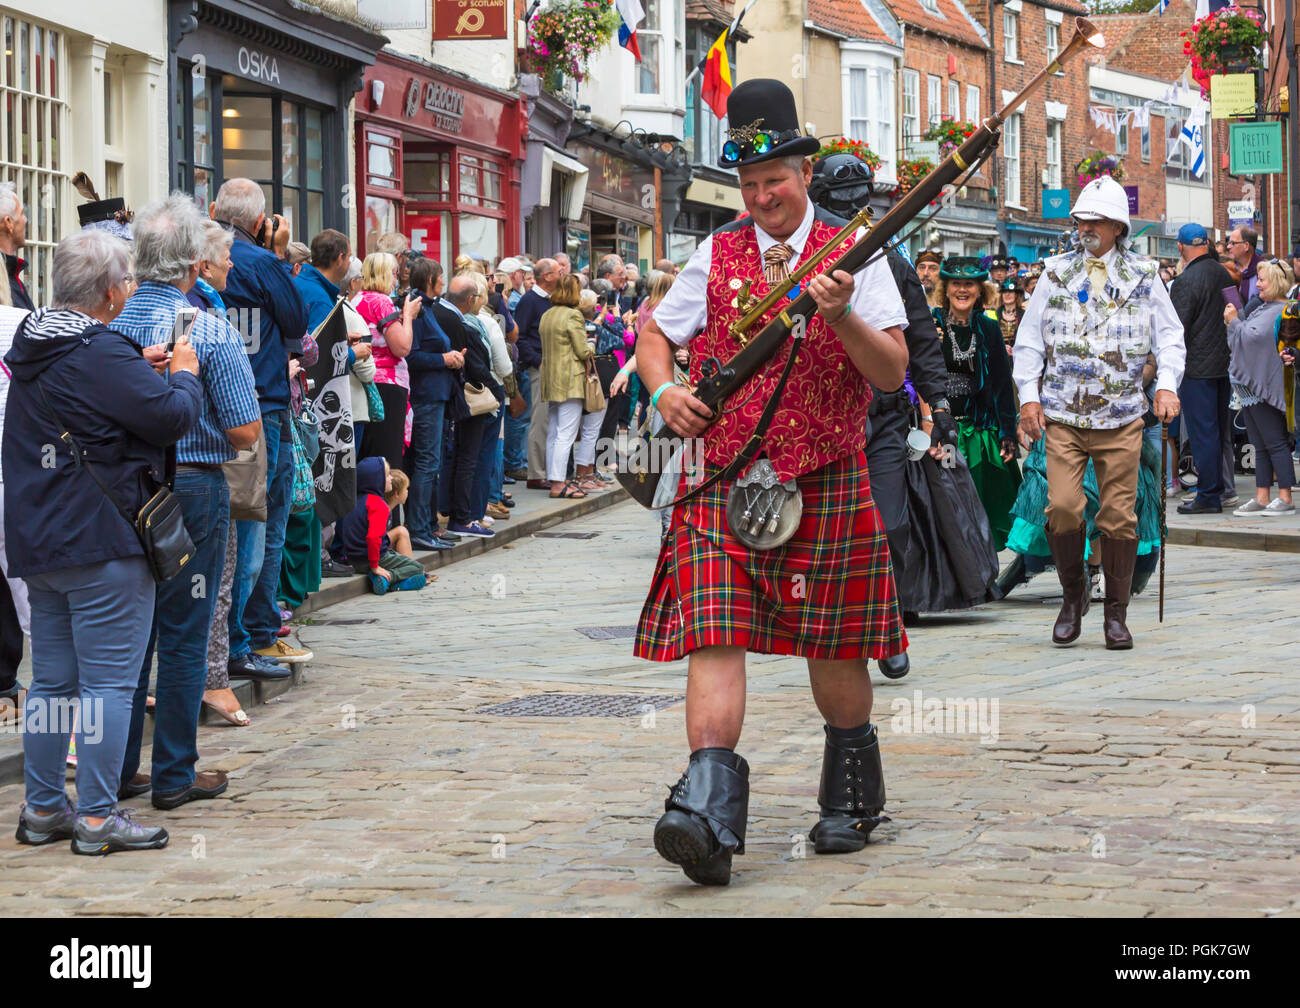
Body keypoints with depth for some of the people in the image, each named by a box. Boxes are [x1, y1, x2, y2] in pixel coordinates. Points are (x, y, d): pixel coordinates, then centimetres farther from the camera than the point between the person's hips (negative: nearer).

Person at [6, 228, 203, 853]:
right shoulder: (100, 353, -18)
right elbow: (171, 416, -20)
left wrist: (143, 372, 12)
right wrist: (183, 375, 0)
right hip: (102, 542, -9)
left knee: (51, 679, 15)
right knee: (108, 680, -4)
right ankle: (97, 817, -3)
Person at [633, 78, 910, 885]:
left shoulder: (854, 256, 2)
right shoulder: (717, 256, 9)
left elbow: (893, 373, -6)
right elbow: (655, 335, 19)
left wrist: (841, 316, -24)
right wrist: (666, 389, -2)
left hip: (827, 485, -1)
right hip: (725, 483, 1)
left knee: (833, 650, 8)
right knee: (715, 636, -14)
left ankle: (853, 797, 30)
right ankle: (708, 816, -22)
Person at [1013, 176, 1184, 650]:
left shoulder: (1143, 277, 8)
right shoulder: (1056, 273, 10)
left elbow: (1170, 337, 10)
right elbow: (1029, 339, 12)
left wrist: (1167, 384, -6)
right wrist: (1029, 395, 2)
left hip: (1122, 418, 0)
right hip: (1062, 416, 0)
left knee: (1119, 515, -1)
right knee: (1063, 507, -11)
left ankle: (1116, 613, 11)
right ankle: (1073, 595, 11)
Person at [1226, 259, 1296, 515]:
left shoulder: (1280, 312, -14)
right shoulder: (1265, 308, 16)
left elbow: (1254, 337, -23)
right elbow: (1248, 336, 22)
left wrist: (1234, 321, -10)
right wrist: (1235, 322, 8)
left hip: (1265, 387, -10)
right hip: (1252, 388, 10)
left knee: (1275, 443, -6)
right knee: (1261, 446, 10)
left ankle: (1285, 498, -3)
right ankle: (1262, 499, 13)